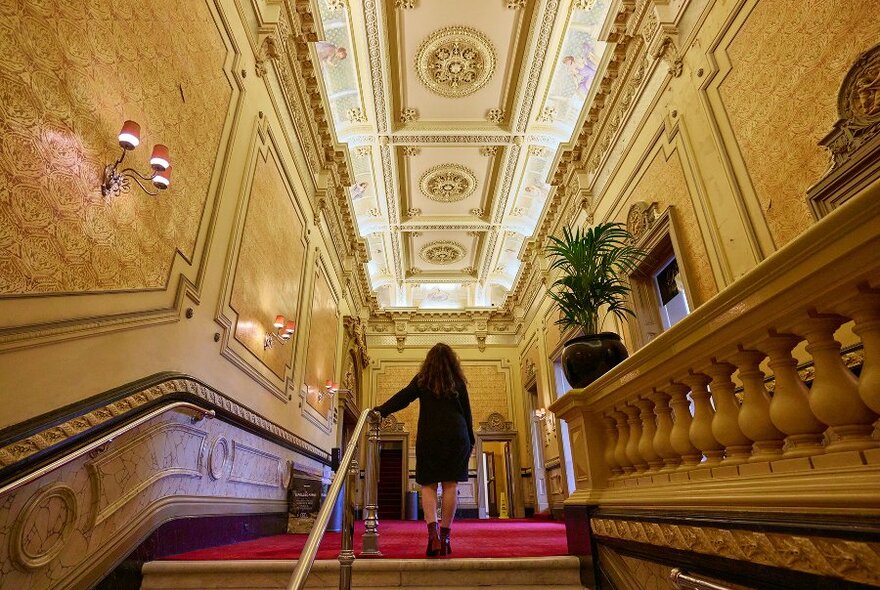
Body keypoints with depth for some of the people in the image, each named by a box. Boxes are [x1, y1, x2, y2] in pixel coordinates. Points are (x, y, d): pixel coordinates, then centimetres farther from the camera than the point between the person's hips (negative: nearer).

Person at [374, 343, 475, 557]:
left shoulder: (422, 380, 6)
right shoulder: (458, 382, 9)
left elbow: (403, 397, -6)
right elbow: (467, 413, 11)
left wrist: (380, 411, -11)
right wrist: (470, 441, 19)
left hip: (429, 437, -1)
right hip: (456, 436, 1)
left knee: (428, 485, 4)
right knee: (450, 485, 3)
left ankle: (432, 529, -15)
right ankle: (445, 535, 6)